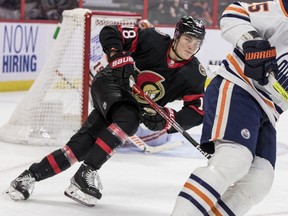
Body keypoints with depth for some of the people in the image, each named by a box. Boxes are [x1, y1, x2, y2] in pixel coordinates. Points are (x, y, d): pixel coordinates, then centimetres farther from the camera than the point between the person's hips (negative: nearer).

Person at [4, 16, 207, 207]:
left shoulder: (194, 74, -10)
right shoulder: (154, 39, -18)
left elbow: (197, 112, -9)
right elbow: (110, 33, -14)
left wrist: (168, 118, -25)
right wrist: (119, 58, -30)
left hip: (138, 108, 4)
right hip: (110, 85, -4)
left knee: (81, 146, -9)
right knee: (129, 119, -36)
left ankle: (30, 176, -2)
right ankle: (86, 173, -32)